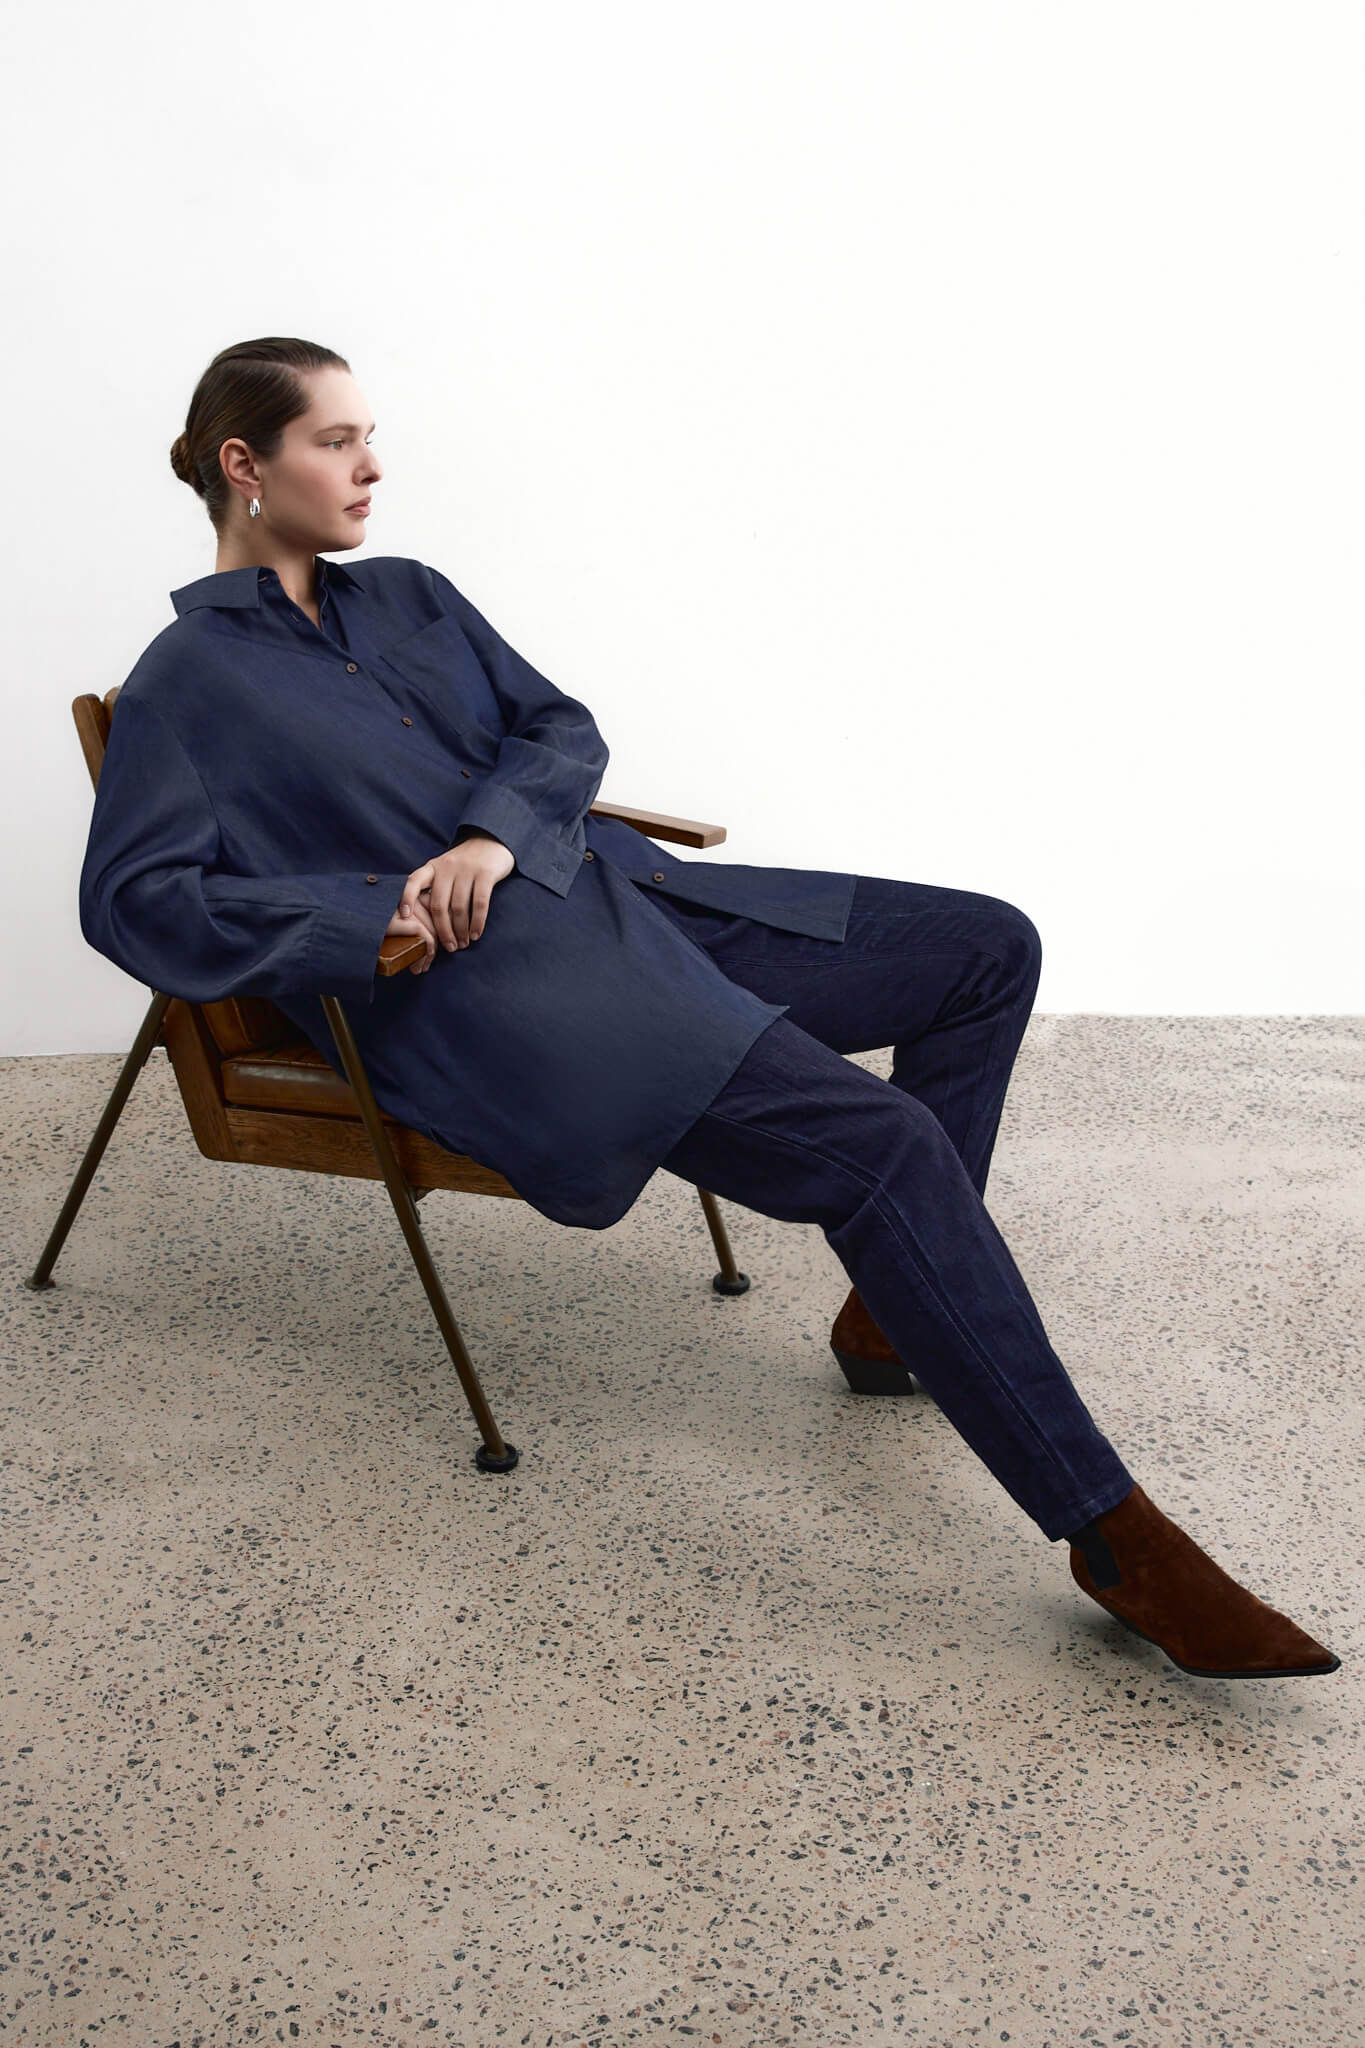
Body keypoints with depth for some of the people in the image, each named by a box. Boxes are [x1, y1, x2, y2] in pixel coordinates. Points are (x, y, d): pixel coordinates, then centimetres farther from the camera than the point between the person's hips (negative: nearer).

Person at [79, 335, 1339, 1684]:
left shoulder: (406, 596, 20)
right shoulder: (185, 685, 2)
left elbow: (562, 731, 14)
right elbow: (133, 900, -8)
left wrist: (495, 832, -10)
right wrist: (379, 909, -18)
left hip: (613, 890, 8)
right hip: (487, 990, -8)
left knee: (987, 947, 1)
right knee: (878, 1139, -26)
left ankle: (894, 1309, 11)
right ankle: (1112, 1534, -21)